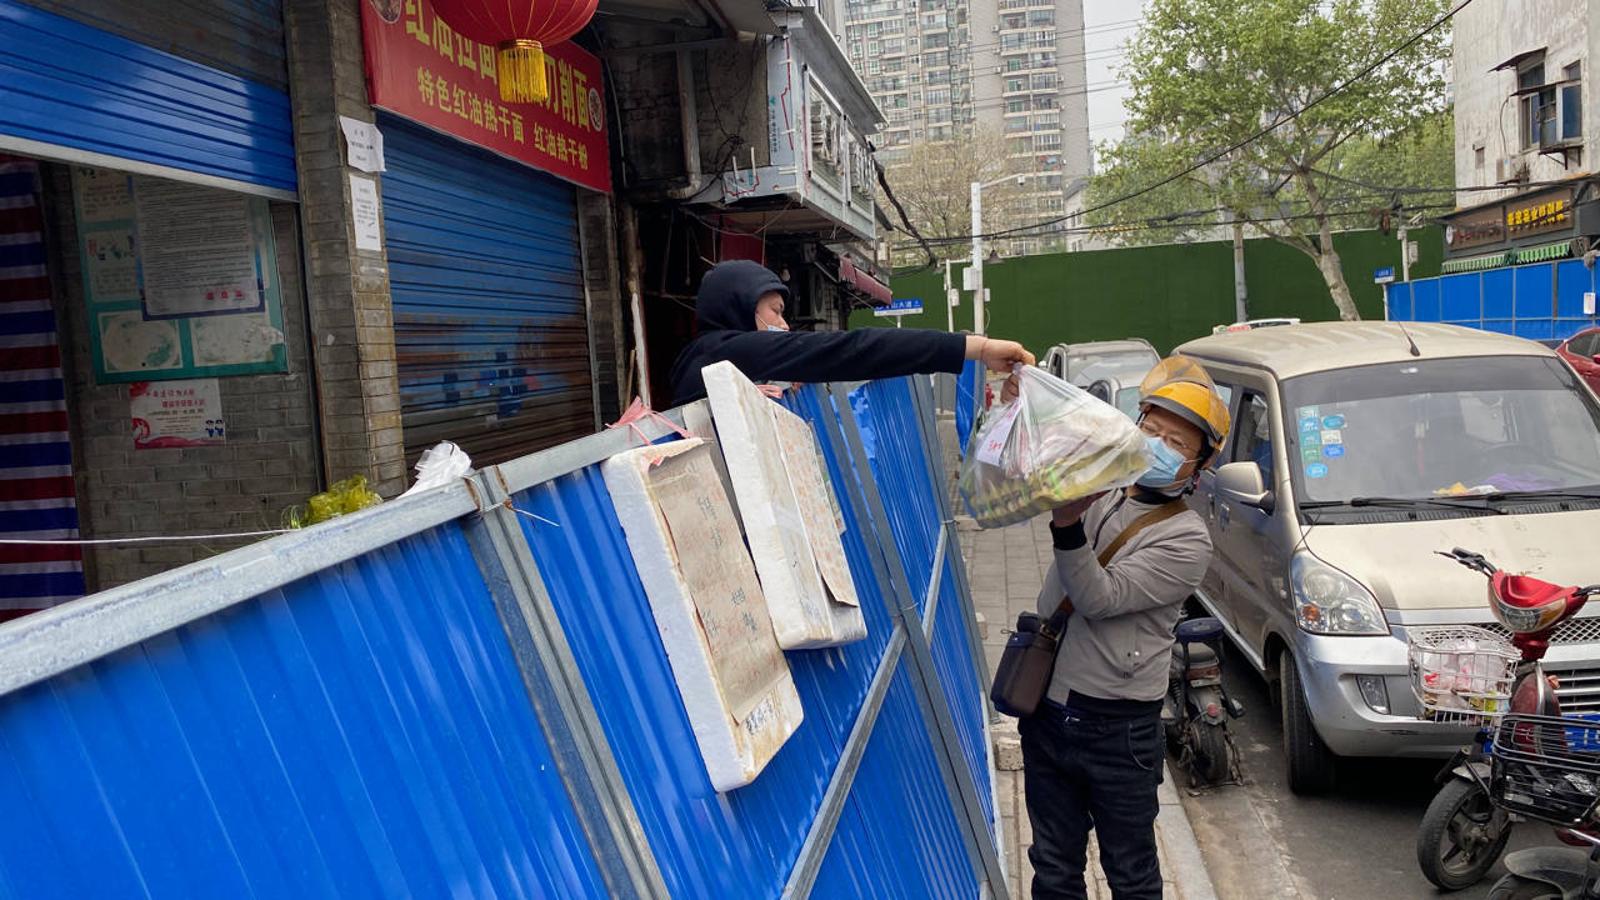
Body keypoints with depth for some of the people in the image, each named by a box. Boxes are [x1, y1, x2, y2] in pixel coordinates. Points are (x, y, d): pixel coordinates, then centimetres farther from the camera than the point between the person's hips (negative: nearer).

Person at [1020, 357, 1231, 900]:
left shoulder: (1187, 539, -12)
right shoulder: (1097, 487, 5)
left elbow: (1102, 598, -21)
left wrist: (1068, 527, -36)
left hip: (1117, 727, -5)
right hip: (1046, 710, 5)